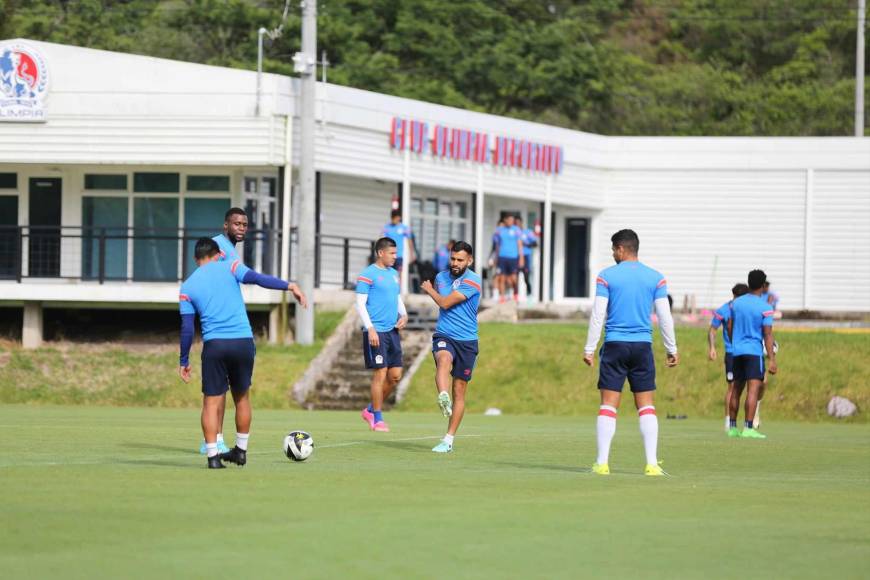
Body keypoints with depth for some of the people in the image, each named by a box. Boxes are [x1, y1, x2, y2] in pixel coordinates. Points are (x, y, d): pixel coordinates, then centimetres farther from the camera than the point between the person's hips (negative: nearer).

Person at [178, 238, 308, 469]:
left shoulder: (187, 287, 10)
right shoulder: (229, 267, 7)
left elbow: (187, 327, 7)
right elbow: (257, 278, -10)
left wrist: (183, 361, 12)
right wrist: (290, 286, -9)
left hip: (214, 345, 0)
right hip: (243, 342, 0)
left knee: (212, 402, 4)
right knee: (242, 397, 17)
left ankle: (213, 456, -5)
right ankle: (241, 451, 23)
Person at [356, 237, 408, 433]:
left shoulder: (393, 274, 16)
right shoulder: (367, 275, -7)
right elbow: (360, 304, -10)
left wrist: (404, 315, 5)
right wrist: (370, 329, -18)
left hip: (392, 330, 8)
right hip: (376, 332, -8)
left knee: (395, 375, 6)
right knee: (380, 373, -7)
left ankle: (371, 410, 21)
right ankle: (377, 419, 3)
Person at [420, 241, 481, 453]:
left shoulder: (472, 281, -9)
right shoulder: (441, 277, 8)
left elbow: (445, 302, -12)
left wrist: (430, 290, 3)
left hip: (467, 341, -2)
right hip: (443, 336, 2)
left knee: (459, 390, 2)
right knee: (444, 360, -34)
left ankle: (449, 440, 9)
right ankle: (443, 399, -63)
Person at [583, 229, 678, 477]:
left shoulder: (607, 276, -1)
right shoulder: (655, 278, 4)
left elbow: (597, 315, -4)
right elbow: (665, 317, 4)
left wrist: (589, 349, -1)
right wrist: (672, 349, 12)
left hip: (614, 345, -1)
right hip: (643, 345, 2)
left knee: (608, 405, 0)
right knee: (646, 406, 5)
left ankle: (602, 463, -4)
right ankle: (651, 463, -2)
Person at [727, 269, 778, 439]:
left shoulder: (736, 303, 8)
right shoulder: (765, 308, -9)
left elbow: (730, 327, 15)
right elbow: (768, 335, -12)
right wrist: (772, 359, -13)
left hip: (737, 350, 6)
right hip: (755, 351, -6)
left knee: (737, 389, 15)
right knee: (753, 389, -10)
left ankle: (732, 427, 20)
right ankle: (748, 428, -18)